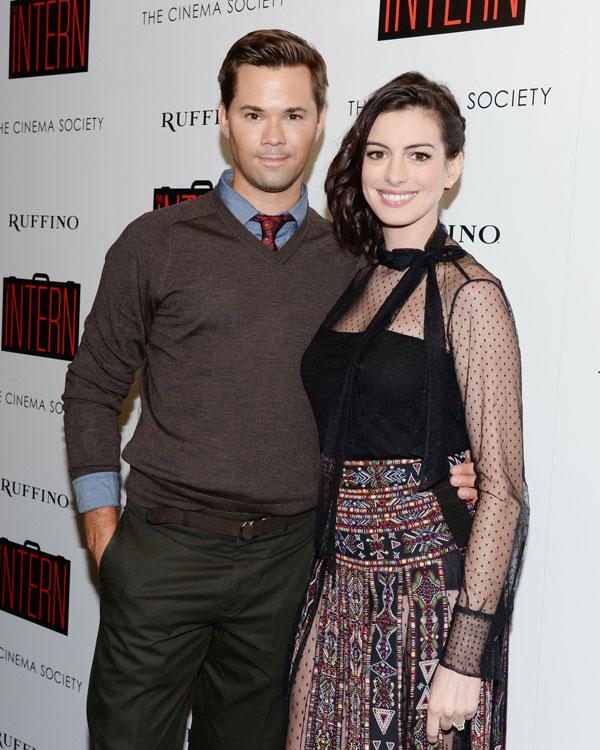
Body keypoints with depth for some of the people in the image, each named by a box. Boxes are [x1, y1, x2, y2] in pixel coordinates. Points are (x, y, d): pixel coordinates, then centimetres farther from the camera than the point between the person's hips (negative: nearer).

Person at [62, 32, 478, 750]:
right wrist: (103, 531, -3)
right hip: (165, 549, -2)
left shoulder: (347, 259, 5)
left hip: (287, 555, 3)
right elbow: (93, 389, 3)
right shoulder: (156, 243, -2)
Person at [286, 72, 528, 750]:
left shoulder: (469, 294, -12)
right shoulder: (359, 284, 8)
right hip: (339, 590, 6)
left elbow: (500, 487, -14)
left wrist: (466, 654, -16)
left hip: (427, 592, -6)